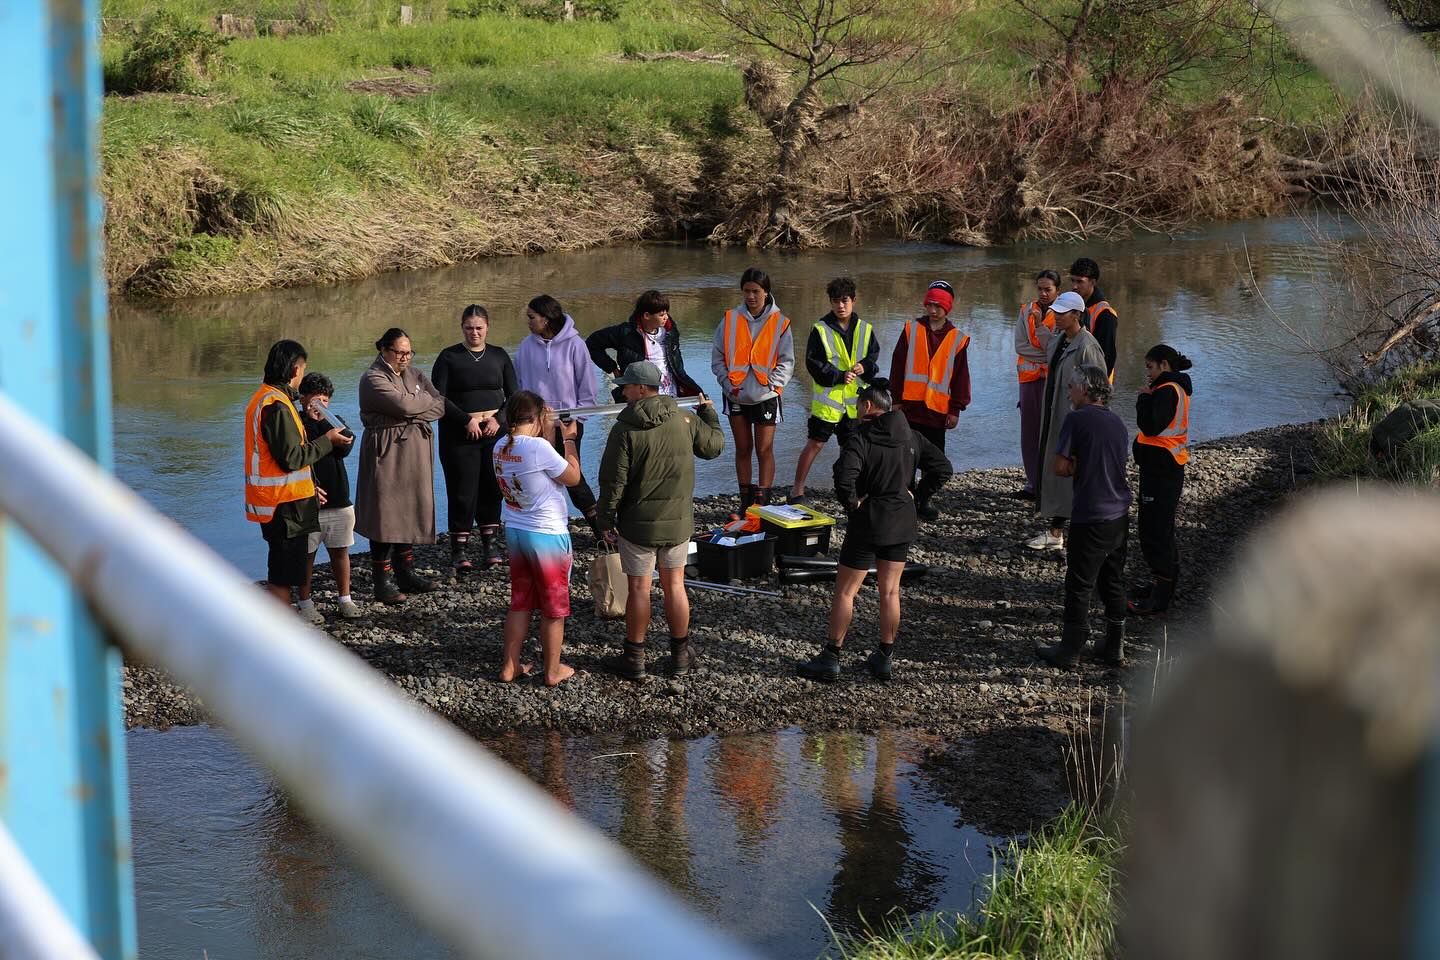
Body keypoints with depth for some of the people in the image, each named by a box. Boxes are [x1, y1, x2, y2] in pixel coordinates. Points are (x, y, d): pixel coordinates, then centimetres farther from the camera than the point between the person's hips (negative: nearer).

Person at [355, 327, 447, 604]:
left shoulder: (413, 374, 14)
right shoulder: (373, 379, -8)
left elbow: (441, 406, 4)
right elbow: (404, 405, -21)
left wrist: (415, 412, -12)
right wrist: (428, 400, -3)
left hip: (414, 453, 7)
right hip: (387, 454, -7)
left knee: (410, 512, 11)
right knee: (386, 516, -6)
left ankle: (405, 573, 21)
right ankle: (382, 582, -2)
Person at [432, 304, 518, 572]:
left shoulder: (499, 356, 9)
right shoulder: (449, 357, 0)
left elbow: (514, 395, 9)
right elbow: (438, 397, -6)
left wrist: (499, 420, -8)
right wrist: (467, 420, -14)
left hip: (495, 432, 3)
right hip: (458, 435, -3)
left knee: (492, 489, 2)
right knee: (462, 492, -4)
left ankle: (491, 545, 13)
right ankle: (459, 550, 3)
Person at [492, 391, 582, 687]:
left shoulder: (501, 447, 0)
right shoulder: (538, 447, -23)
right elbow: (573, 476, -12)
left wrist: (548, 434, 12)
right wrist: (569, 439, -2)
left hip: (514, 530, 7)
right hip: (548, 535, -7)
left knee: (520, 602, 18)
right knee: (555, 607, 8)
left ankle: (510, 666, 21)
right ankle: (553, 671, 17)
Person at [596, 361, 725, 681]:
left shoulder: (625, 430, -15)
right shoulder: (685, 420, -4)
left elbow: (613, 482, -14)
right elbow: (714, 445, 13)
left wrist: (607, 521, -1)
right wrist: (710, 413, 31)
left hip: (638, 523, -4)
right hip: (679, 522, 4)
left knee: (639, 589, 6)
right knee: (675, 585, 14)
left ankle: (634, 659, 14)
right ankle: (680, 656, 22)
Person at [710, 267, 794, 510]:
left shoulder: (779, 323, -3)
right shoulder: (731, 319, 1)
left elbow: (786, 362, 0)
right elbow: (718, 357, 4)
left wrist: (771, 385, -12)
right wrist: (728, 382, -8)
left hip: (765, 396, -2)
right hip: (736, 396, 2)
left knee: (764, 450, -2)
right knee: (742, 449, 10)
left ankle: (763, 502, 1)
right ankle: (746, 501, 18)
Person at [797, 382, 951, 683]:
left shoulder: (861, 439, -15)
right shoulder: (912, 437, 4)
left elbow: (844, 476, -30)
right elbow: (942, 468, 3)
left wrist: (852, 503, -14)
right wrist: (915, 495, 4)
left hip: (868, 524, -6)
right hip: (903, 524, 6)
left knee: (845, 592, 5)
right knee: (890, 591, 14)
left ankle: (830, 659, 8)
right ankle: (883, 658, 18)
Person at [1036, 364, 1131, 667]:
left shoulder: (1077, 419, -11)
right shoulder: (1118, 422, 9)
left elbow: (1061, 467, -13)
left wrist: (1076, 467, 5)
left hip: (1090, 516, -7)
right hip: (1120, 514, 7)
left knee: (1079, 584, 2)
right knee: (1113, 580, 16)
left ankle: (1069, 650, 10)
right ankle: (1114, 647, 21)